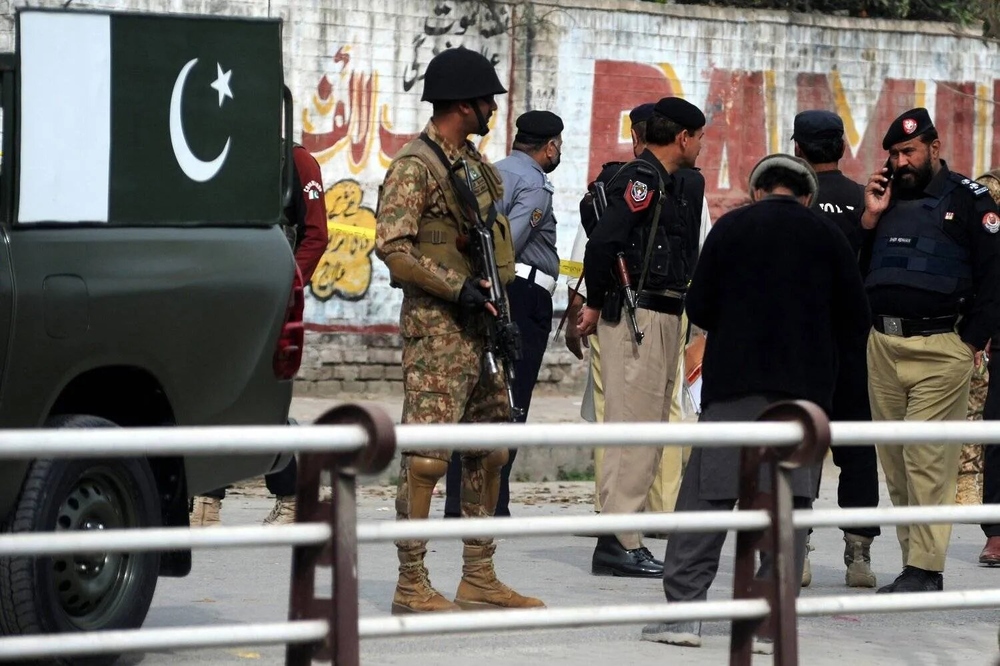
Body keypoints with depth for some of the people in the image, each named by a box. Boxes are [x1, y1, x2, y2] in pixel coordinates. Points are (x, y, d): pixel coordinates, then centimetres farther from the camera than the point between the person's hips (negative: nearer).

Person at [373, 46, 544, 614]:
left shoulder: (472, 163, 15)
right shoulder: (415, 167, -12)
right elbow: (393, 247, -20)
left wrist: (493, 293, 11)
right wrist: (460, 287, -21)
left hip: (481, 326, 9)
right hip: (437, 330, -9)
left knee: (490, 451, 12)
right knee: (427, 456, -8)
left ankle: (480, 579, 19)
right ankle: (412, 587, -4)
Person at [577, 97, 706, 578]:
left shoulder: (681, 183, 18)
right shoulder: (640, 178, -12)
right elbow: (603, 240, -20)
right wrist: (595, 303, -12)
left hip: (665, 316, 10)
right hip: (637, 315, -10)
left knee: (650, 429, 13)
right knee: (633, 426, -10)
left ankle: (627, 537, 17)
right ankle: (617, 543, -9)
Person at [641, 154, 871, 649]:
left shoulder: (730, 228, 4)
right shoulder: (828, 237, 7)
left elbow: (698, 309, 4)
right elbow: (856, 322, 7)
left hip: (734, 380, -1)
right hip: (806, 386, 1)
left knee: (708, 493, 0)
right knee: (790, 498, 3)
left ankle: (682, 608, -6)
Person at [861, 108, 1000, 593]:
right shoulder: (886, 198, 17)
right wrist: (870, 217, 3)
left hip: (941, 349, -6)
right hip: (883, 346, 6)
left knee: (928, 460, -10)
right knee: (893, 462, 4)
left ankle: (925, 569, -10)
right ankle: (916, 559, 10)